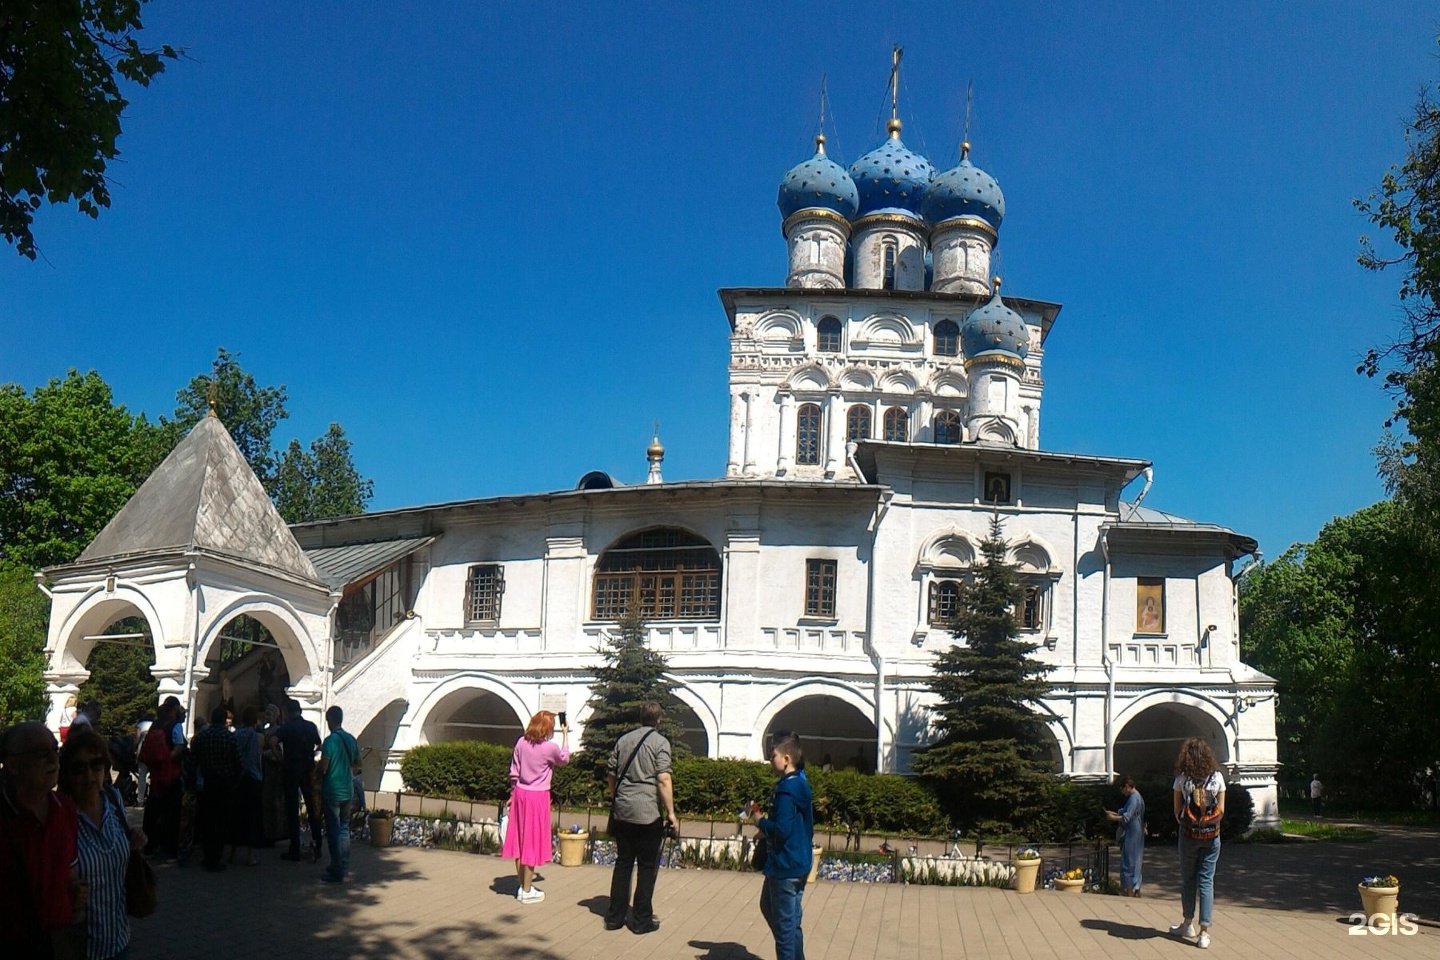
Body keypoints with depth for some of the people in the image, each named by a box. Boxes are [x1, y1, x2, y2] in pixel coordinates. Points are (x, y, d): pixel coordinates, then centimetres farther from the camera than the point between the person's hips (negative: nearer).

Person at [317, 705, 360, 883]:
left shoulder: (330, 740, -16)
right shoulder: (351, 739, 5)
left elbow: (323, 767, -17)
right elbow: (358, 762, 15)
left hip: (332, 792, -6)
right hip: (347, 791, 6)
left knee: (333, 831, -1)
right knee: (344, 829, 16)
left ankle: (337, 872, 1)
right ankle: (343, 866, 22)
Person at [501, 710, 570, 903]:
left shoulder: (521, 742, -2)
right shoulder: (550, 748, -15)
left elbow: (514, 772, 5)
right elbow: (565, 759, 7)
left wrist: (513, 793, 15)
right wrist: (565, 735, 13)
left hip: (520, 793, 5)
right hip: (538, 796, -5)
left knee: (520, 839, 12)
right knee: (532, 842, 2)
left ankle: (522, 885, 22)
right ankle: (527, 891, 8)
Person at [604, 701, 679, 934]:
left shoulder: (623, 740, 10)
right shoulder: (660, 742, -7)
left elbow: (610, 775, 14)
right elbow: (663, 780, -15)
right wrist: (670, 812, -11)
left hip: (622, 812, 5)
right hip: (648, 813, -5)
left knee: (622, 863, 13)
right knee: (647, 867, 5)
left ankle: (615, 917, 17)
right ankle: (642, 920, 9)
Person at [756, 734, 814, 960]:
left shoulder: (787, 789, -22)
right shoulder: (801, 785, 9)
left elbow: (782, 829, -28)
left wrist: (761, 822, -11)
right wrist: (767, 828, 9)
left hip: (786, 865, -11)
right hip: (798, 861, 11)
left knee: (785, 921, 0)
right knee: (769, 906, 23)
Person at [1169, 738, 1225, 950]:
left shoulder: (1182, 779, -5)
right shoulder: (1217, 777, -2)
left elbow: (1177, 810, -3)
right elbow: (1221, 809, 0)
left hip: (1189, 834, -1)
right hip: (1211, 836, 1)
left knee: (1188, 879, 14)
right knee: (1206, 880, 3)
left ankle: (1188, 924, 25)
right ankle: (1204, 933, -1)